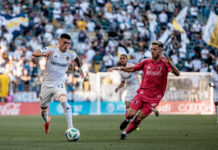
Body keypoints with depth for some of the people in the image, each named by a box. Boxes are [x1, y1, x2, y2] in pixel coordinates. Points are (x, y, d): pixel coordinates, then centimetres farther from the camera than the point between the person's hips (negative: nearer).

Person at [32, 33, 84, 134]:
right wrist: (44, 54, -42)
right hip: (47, 84, 0)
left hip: (59, 84, 0)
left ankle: (70, 128, -31)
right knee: (43, 109, 13)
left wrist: (79, 68, 29)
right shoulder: (51, 50, -11)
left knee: (64, 102, -29)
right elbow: (34, 53, -24)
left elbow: (77, 58, 26)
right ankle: (47, 121, 48)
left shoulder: (70, 54, 0)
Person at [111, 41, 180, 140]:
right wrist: (119, 68, 4)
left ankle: (125, 133, 14)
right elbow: (132, 69, 17)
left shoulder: (164, 63, -7)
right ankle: (127, 120, 21)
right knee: (130, 114, -14)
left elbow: (177, 74, -23)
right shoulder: (146, 62, 4)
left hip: (154, 98, -2)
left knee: (138, 119, -6)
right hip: (142, 93, 2)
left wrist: (170, 63, -39)